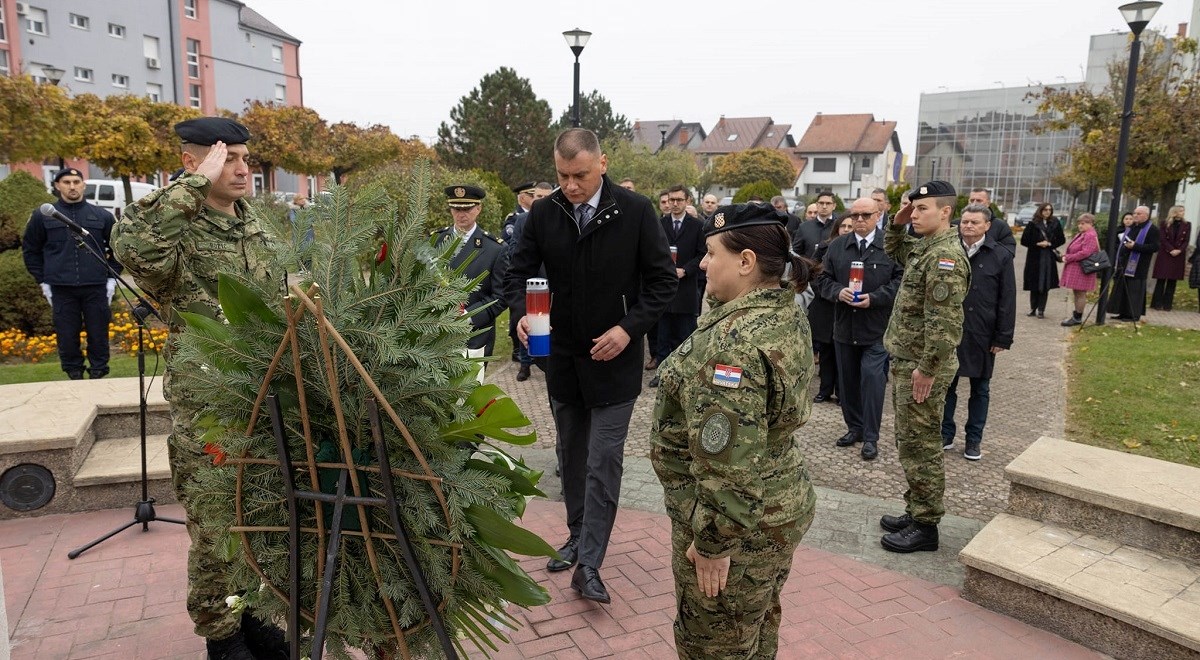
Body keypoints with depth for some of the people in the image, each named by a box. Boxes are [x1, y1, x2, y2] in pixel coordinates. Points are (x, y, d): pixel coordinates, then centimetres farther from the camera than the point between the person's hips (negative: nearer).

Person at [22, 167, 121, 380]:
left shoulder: (102, 216, 7)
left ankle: (98, 375, 15)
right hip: (61, 289, 0)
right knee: (67, 336, 3)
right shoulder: (43, 216, 6)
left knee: (98, 335, 4)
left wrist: (112, 277, 6)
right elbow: (30, 250, 12)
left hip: (96, 288, 0)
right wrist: (43, 281, 6)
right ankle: (74, 375, 14)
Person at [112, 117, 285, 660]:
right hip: (203, 406, -6)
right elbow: (131, 246, -39)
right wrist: (197, 184, -30)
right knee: (214, 525, 7)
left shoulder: (253, 223, 9)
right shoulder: (176, 231, -13)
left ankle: (252, 610, 35)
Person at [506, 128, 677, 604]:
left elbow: (664, 279, -7)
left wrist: (629, 327, -17)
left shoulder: (636, 211, -11)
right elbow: (520, 271, 4)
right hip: (561, 355, 4)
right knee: (571, 455, 16)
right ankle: (578, 536, 34)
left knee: (603, 462, -4)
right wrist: (522, 312, -16)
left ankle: (589, 564, 4)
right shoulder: (543, 213, -3)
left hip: (613, 359, -4)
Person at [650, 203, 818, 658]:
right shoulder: (787, 312, 0)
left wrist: (713, 542, -20)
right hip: (784, 505, 10)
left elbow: (729, 462, -29)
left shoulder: (735, 342, -30)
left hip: (737, 526, -9)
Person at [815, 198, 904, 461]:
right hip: (844, 326, 4)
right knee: (847, 380, 12)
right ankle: (854, 427, 27)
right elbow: (823, 279, 9)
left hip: (876, 329, -4)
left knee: (872, 380, -7)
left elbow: (901, 280, -7)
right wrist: (838, 291, -12)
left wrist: (874, 298, -18)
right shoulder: (837, 247, 7)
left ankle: (871, 437, 4)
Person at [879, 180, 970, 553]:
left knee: (920, 447, -1)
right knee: (910, 444, 17)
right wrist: (897, 224, 14)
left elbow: (944, 322, -24)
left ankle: (925, 526, 11)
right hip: (906, 361, 10)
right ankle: (915, 512, 29)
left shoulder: (945, 256, -19)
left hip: (922, 367, -10)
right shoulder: (924, 247, 11)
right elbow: (894, 251, 33)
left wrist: (926, 369, -22)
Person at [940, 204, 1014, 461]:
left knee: (980, 388, 11)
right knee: (946, 385, 8)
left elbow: (1007, 300, -2)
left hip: (982, 334, -1)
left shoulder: (1000, 256, -2)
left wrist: (1003, 337, -6)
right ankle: (945, 435, 22)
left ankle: (974, 440, 22)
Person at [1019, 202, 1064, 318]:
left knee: (1046, 285, 1)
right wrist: (1037, 244, -12)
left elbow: (1061, 239, 10)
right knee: (1034, 285, 3)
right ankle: (1033, 308, 15)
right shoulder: (1033, 224, -1)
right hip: (1034, 257, -1)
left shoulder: (1055, 223, 4)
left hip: (1049, 258, 1)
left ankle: (1041, 310, 6)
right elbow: (1024, 240, -1)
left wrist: (1050, 244, -6)